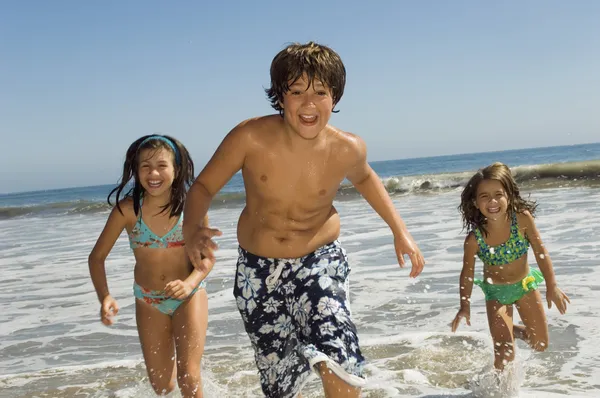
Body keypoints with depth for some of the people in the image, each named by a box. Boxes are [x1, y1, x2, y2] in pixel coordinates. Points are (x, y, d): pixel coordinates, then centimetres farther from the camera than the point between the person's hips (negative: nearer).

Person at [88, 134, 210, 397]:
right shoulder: (127, 209, -17)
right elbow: (97, 257, -9)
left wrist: (190, 283, -29)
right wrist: (104, 297, -26)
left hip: (189, 296, -1)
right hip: (148, 301, 1)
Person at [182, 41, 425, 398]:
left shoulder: (347, 149, -16)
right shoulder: (250, 137, -22)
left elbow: (364, 179, 8)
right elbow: (203, 187, -12)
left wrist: (401, 231, 6)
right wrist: (193, 228, -32)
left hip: (320, 262, 0)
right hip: (257, 269, 1)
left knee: (337, 357, -26)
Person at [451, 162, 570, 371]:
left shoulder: (522, 219, -25)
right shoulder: (474, 239, -26)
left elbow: (540, 252, -15)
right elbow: (467, 273, -12)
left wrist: (552, 286, -15)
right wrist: (465, 306, -17)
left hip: (525, 284, 2)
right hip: (496, 291, -2)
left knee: (540, 345, 13)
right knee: (505, 352, -9)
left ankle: (513, 330, 44)